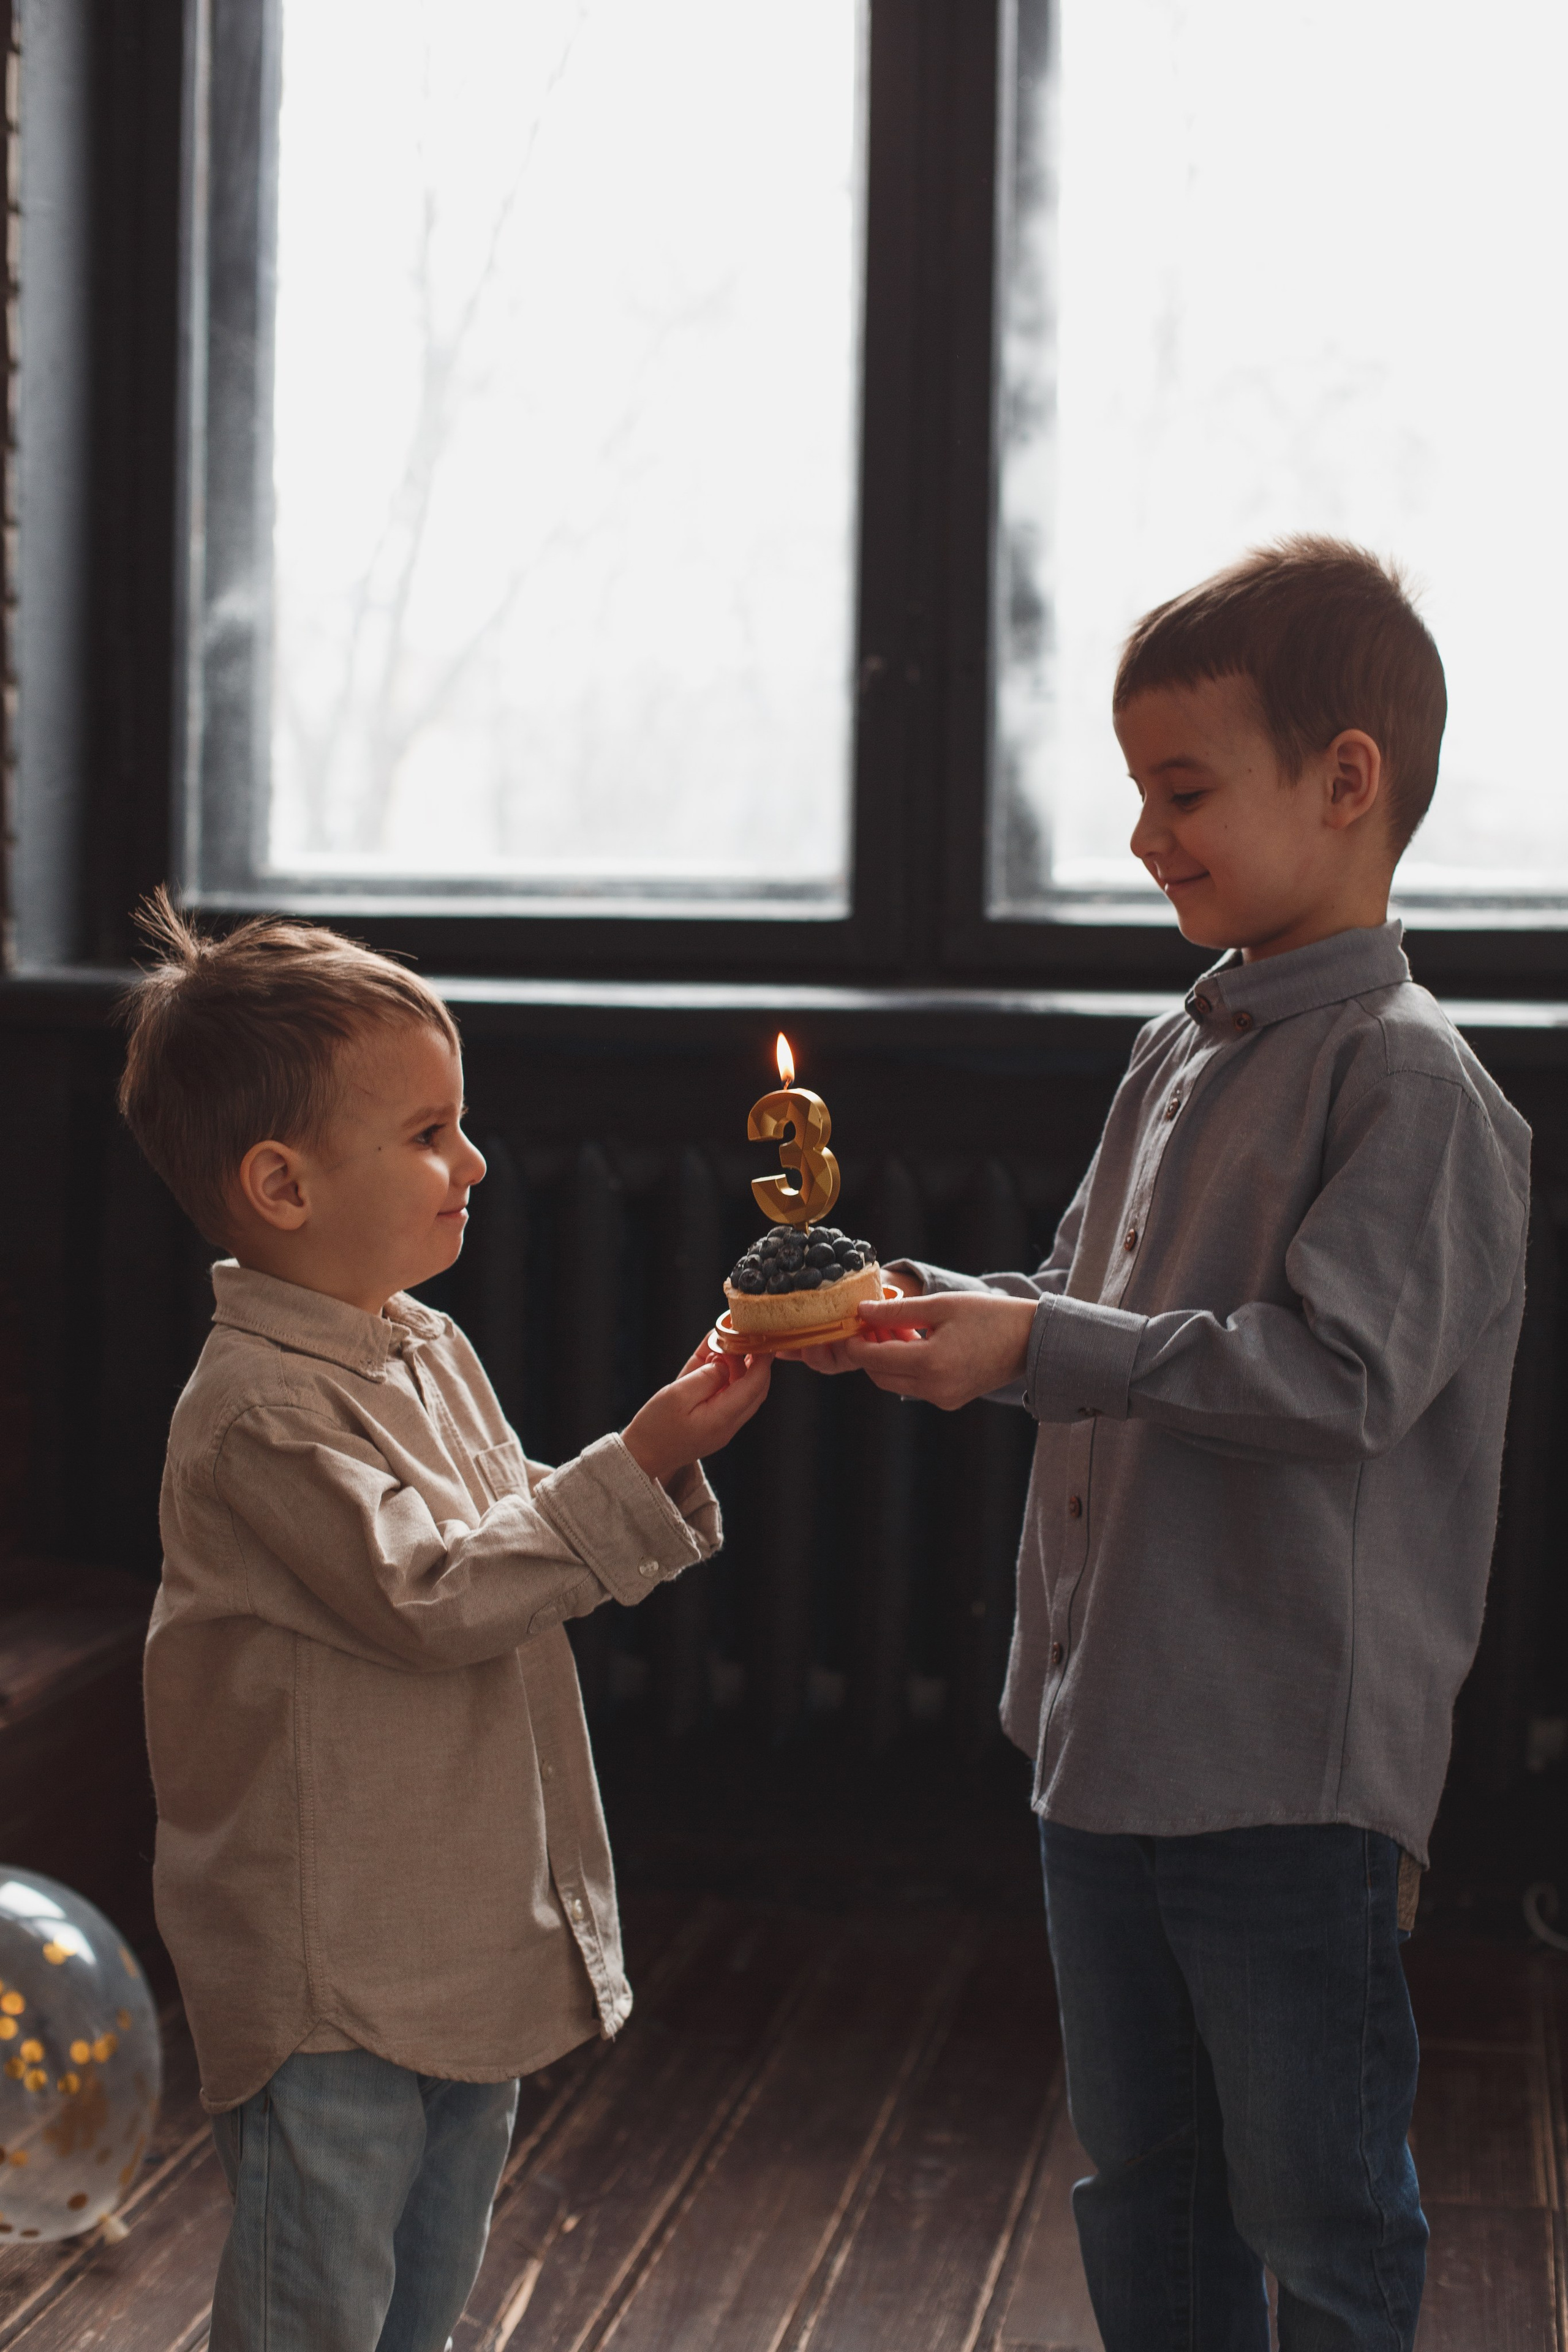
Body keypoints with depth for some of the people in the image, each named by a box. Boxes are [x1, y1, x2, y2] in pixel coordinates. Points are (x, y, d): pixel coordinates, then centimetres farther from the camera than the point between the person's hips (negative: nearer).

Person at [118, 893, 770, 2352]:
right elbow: (429, 1593, -25)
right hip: (328, 1980, -9)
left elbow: (522, 1559, 17)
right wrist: (638, 1468, -22)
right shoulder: (260, 1408, -20)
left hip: (476, 1945, 9)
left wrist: (658, 1478, 0)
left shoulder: (432, 1354, 9)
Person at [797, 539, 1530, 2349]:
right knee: (1143, 2194, 20)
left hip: (1290, 1771, -8)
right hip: (1106, 1731, 8)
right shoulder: (1177, 1055, 11)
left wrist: (1034, 1348, -23)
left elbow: (1338, 1372, -23)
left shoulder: (1407, 1078, -14)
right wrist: (928, 1311, 1)